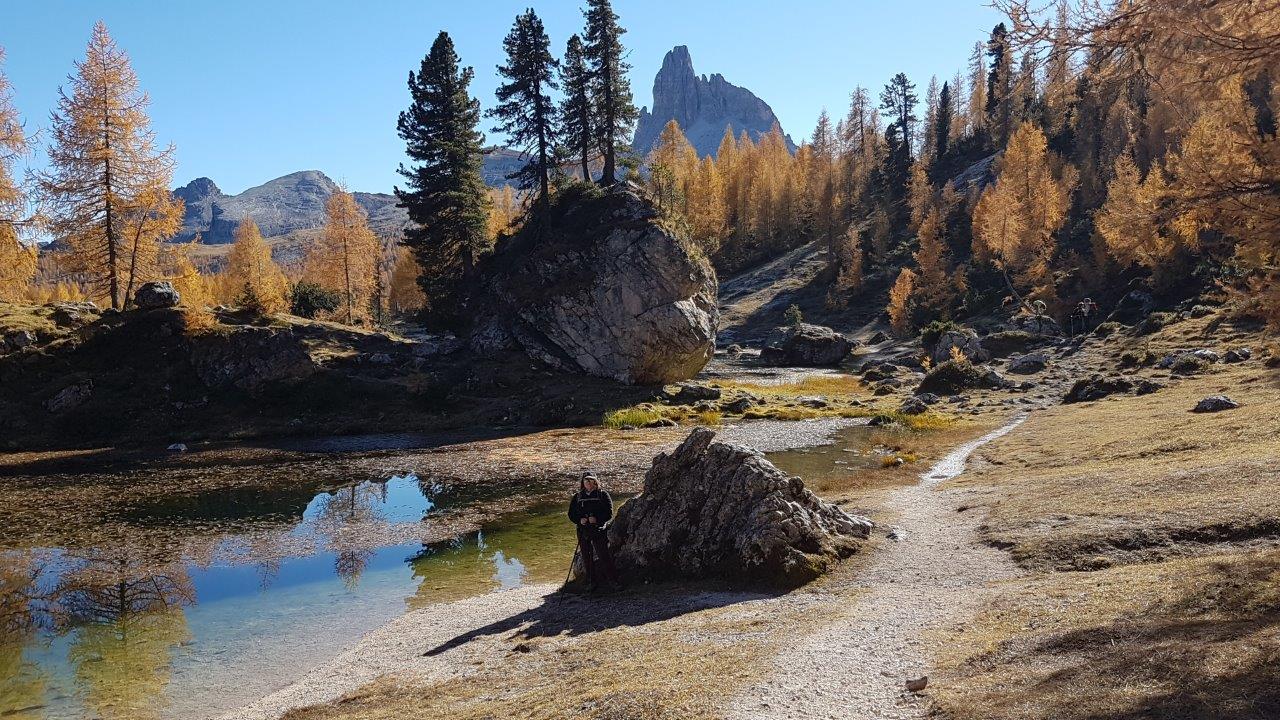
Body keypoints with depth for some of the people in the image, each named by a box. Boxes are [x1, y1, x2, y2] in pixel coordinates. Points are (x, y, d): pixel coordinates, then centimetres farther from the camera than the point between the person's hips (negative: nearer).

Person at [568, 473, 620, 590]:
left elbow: (609, 513, -2)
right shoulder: (577, 497, 12)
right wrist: (579, 520, -9)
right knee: (587, 557, 5)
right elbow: (571, 514, 11)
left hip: (599, 529, -3)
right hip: (582, 531, 4)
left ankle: (612, 580, -2)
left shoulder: (602, 495, 2)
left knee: (603, 555, -9)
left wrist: (597, 519, -17)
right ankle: (592, 582, 15)